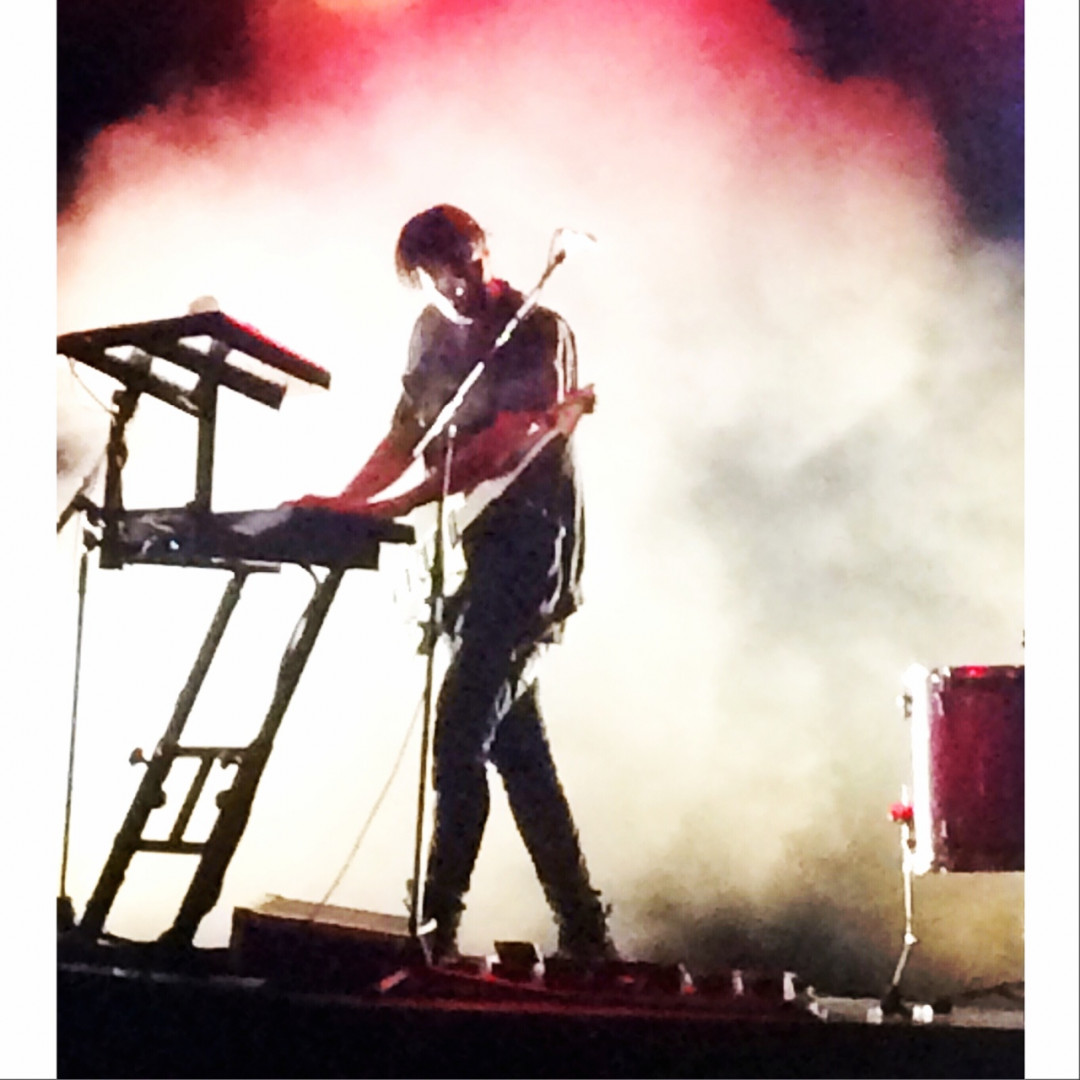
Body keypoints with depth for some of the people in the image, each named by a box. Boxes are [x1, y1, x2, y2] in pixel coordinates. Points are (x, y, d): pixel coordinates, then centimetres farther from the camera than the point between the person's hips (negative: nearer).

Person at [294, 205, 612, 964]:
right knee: (517, 748, 8)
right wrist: (344, 501, 1)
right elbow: (406, 437, 18)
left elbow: (507, 448, -21)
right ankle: (584, 932, 15)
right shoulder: (434, 333, 13)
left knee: (460, 739, -15)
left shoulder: (540, 333, -9)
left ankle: (438, 926, -12)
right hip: (472, 555, 8)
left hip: (527, 553, -8)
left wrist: (391, 507, -29)